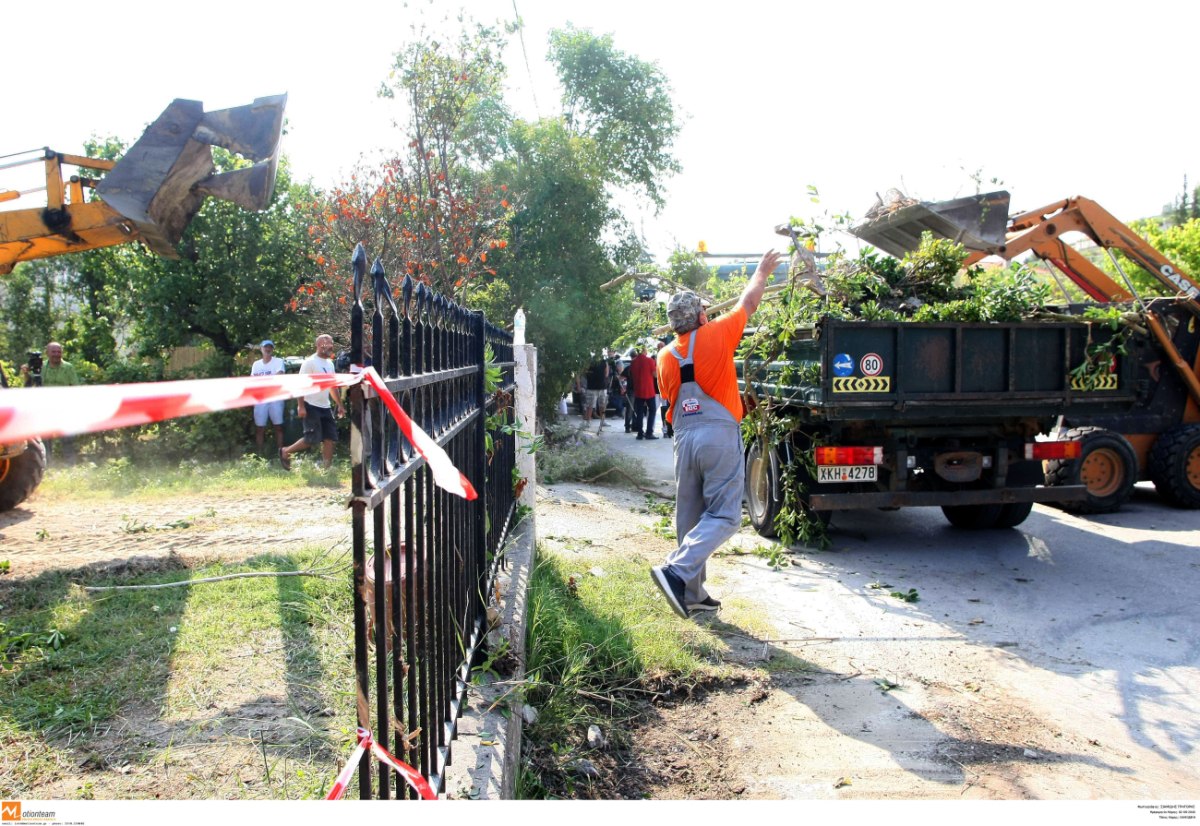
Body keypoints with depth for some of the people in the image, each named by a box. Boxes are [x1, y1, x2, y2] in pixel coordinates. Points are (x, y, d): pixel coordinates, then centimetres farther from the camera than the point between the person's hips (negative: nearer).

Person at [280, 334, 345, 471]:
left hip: (325, 407, 8)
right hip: (311, 407, -8)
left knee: (330, 438, 2)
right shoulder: (310, 362, -11)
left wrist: (340, 405, 16)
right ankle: (285, 452, 12)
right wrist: (301, 406, -20)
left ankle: (328, 468, 6)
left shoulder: (330, 363, 13)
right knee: (311, 439, -9)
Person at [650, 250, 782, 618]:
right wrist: (762, 272, 28)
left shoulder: (665, 356, 8)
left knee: (689, 519, 13)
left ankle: (691, 593, 17)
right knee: (723, 516, -3)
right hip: (719, 436, -5)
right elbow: (748, 303, 12)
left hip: (684, 438, 5)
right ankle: (677, 571, -19)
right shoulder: (716, 335, -3)